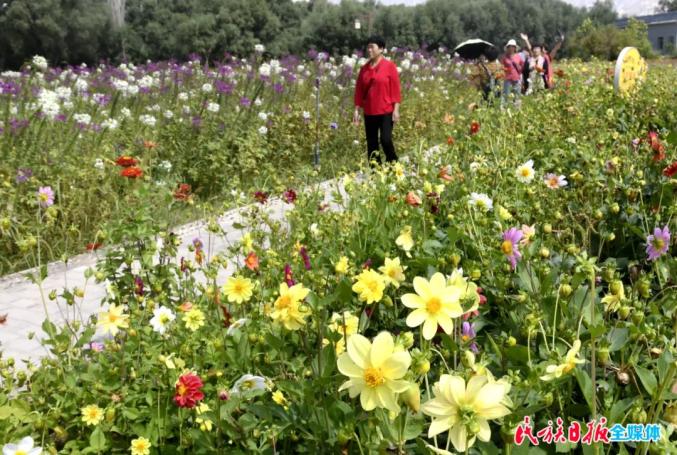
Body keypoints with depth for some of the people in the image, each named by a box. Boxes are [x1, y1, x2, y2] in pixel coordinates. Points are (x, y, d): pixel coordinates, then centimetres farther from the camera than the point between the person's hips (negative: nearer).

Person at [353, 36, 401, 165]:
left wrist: (396, 109, -11)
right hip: (369, 112, 5)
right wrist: (357, 110, 7)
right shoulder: (364, 68, 9)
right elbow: (359, 90, 11)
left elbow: (395, 88, -6)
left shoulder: (389, 66, -4)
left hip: (386, 111, -5)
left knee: (386, 140, -13)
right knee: (371, 144, 7)